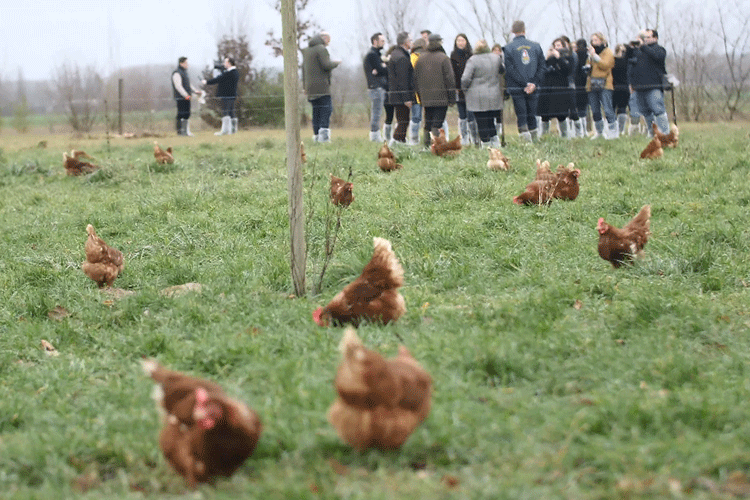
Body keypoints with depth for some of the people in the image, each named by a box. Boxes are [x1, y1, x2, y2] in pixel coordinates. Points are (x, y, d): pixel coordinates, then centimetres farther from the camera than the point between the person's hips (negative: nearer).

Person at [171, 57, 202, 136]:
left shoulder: (184, 72, 21)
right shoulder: (177, 73, -10)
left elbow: (188, 85, 27)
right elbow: (178, 86, -20)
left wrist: (195, 91, 14)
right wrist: (186, 95, -28)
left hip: (186, 98, 10)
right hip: (180, 98, -10)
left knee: (187, 114, 9)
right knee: (181, 114, -9)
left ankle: (186, 131, 12)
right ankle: (179, 131, -8)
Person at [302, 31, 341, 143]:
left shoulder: (307, 50, 20)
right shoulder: (321, 49, -8)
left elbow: (303, 68, 21)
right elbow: (326, 65, -17)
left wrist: (305, 85, 23)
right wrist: (336, 63, 2)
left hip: (310, 87, 8)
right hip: (321, 86, -8)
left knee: (316, 111, 8)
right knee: (326, 109, -8)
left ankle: (316, 135, 4)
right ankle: (324, 134, -18)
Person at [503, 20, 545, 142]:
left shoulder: (508, 48, -2)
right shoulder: (536, 46, 7)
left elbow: (510, 70, -10)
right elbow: (542, 67, 2)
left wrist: (525, 84, -10)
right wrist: (534, 83, -5)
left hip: (516, 89, -3)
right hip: (534, 90, 3)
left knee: (521, 116, -1)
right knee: (532, 115, 10)